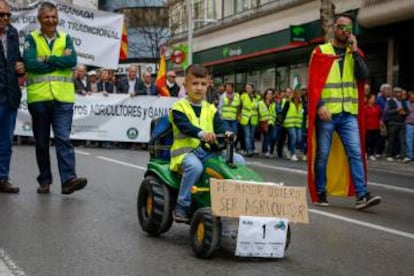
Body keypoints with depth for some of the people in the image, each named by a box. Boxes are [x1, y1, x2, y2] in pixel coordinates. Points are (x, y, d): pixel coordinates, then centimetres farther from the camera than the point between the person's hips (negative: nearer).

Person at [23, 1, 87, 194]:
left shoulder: (65, 38, 12)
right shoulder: (31, 38, 6)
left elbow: (72, 60, -6)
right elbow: (30, 63, -10)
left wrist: (47, 59, -10)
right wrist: (60, 61, -7)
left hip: (63, 98, 0)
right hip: (38, 98, 0)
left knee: (63, 139, -8)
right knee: (41, 142, 8)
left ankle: (68, 179, -15)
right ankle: (44, 180, 18)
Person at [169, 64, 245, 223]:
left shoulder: (210, 109, 16)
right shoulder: (179, 107, -1)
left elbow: (219, 124, 1)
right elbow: (185, 126, -19)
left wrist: (226, 132, -24)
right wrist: (201, 133, -39)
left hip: (207, 151, 6)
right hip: (186, 150, -5)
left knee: (238, 160, -12)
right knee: (195, 166, -40)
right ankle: (182, 207, -26)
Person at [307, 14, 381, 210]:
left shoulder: (355, 52, 14)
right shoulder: (321, 52, 3)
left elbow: (363, 75, -2)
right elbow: (313, 82, -3)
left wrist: (354, 51, -6)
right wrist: (319, 105, -16)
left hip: (349, 113, 3)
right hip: (326, 113, -3)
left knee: (355, 153, -5)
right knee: (323, 155, 4)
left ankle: (361, 196, -9)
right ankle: (320, 193, 14)